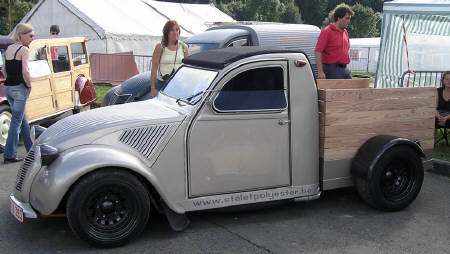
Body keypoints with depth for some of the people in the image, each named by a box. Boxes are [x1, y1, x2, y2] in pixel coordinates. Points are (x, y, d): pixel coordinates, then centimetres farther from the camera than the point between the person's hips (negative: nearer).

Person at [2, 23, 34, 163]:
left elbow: (4, 70, 15)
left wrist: (10, 81, 14)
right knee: (16, 121, -3)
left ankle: (32, 148, 29)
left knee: (22, 118, 18)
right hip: (20, 88, -8)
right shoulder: (24, 50, -12)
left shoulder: (8, 48, 12)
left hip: (8, 87, 8)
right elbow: (25, 72, -21)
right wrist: (29, 85, -8)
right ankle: (10, 154, -1)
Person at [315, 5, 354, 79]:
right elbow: (318, 51, -17)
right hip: (332, 70, -8)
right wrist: (320, 72, -23)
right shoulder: (327, 31, -11)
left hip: (345, 69, 8)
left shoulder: (345, 32, 15)